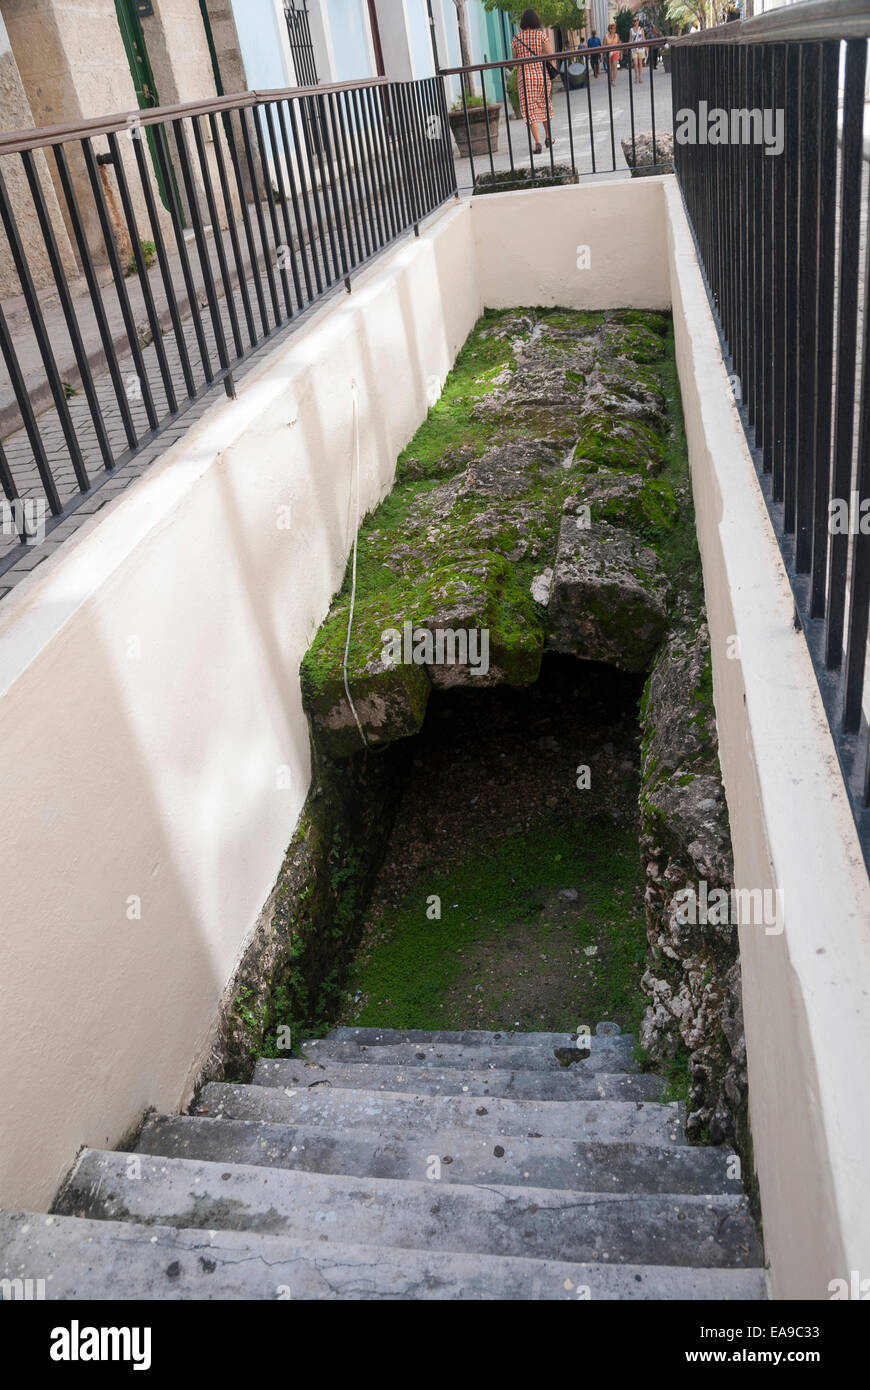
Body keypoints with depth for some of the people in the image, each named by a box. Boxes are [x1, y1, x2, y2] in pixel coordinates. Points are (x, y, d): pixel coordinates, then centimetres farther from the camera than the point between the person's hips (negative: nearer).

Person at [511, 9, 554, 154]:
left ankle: (537, 142, -16)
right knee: (545, 106, 20)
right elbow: (550, 55, -7)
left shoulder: (517, 38, 1)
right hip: (542, 75, 1)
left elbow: (515, 59, 7)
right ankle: (549, 138, 29)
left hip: (524, 76, -1)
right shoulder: (541, 35, -2)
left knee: (530, 110, -1)